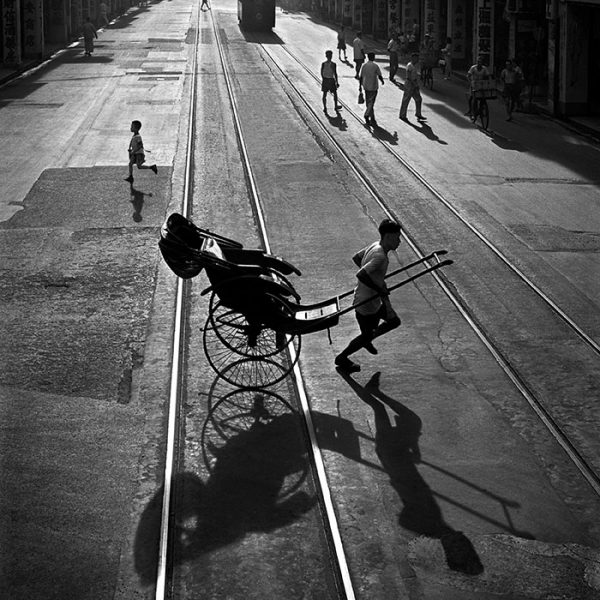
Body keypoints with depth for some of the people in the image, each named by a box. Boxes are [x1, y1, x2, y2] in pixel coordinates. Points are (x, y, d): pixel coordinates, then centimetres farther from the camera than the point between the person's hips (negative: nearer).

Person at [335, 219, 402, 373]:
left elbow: (356, 258, 13)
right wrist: (379, 289, -29)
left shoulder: (374, 246, -1)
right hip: (367, 304, -9)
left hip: (374, 301, 9)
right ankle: (342, 358, 31)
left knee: (394, 321, 20)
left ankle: (367, 340, 36)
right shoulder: (380, 256, -30)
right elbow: (360, 275, -40)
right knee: (366, 335, 12)